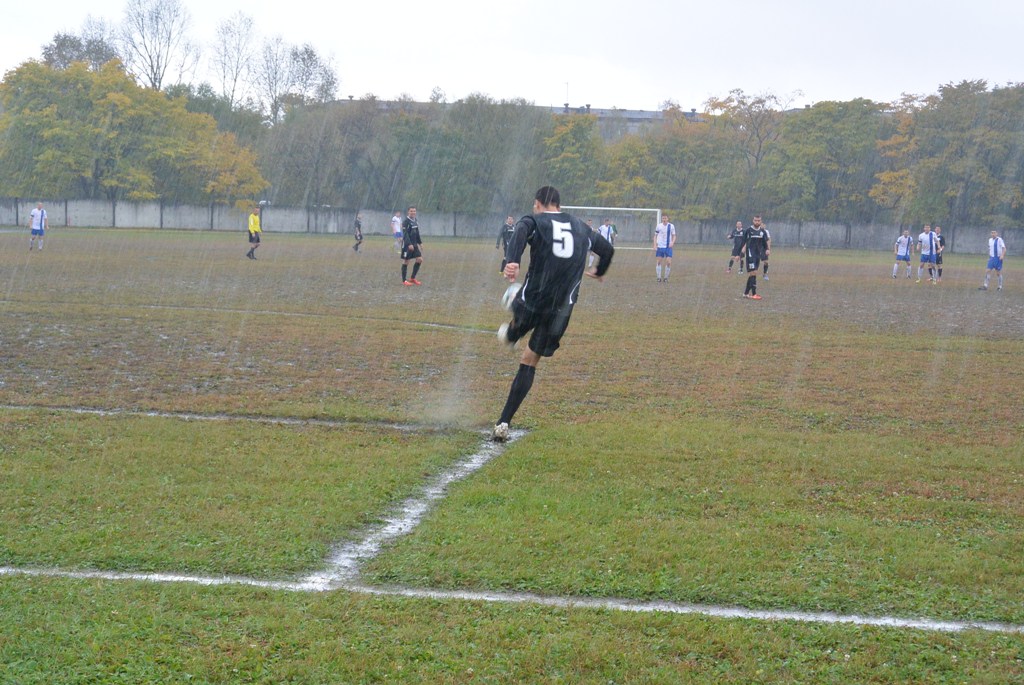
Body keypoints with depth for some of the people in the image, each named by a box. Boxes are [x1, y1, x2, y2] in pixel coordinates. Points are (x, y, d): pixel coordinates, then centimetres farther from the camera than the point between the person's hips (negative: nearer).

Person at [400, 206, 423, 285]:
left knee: (420, 259, 4)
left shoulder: (415, 221, 12)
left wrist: (420, 243, 21)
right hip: (407, 245, -8)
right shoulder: (406, 222, -13)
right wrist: (409, 244, -29)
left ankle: (412, 278, 14)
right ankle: (404, 281, 6)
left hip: (414, 244, 8)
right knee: (406, 261, -2)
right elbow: (405, 234, -21)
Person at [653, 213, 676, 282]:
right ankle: (659, 277, 8)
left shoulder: (671, 226, 0)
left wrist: (672, 242, -12)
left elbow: (674, 236, 8)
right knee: (658, 262, -2)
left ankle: (666, 277, 6)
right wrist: (655, 245, -3)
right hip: (660, 247, 1)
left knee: (668, 262, -9)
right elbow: (655, 236, 8)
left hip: (668, 247, -1)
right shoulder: (658, 226, 1)